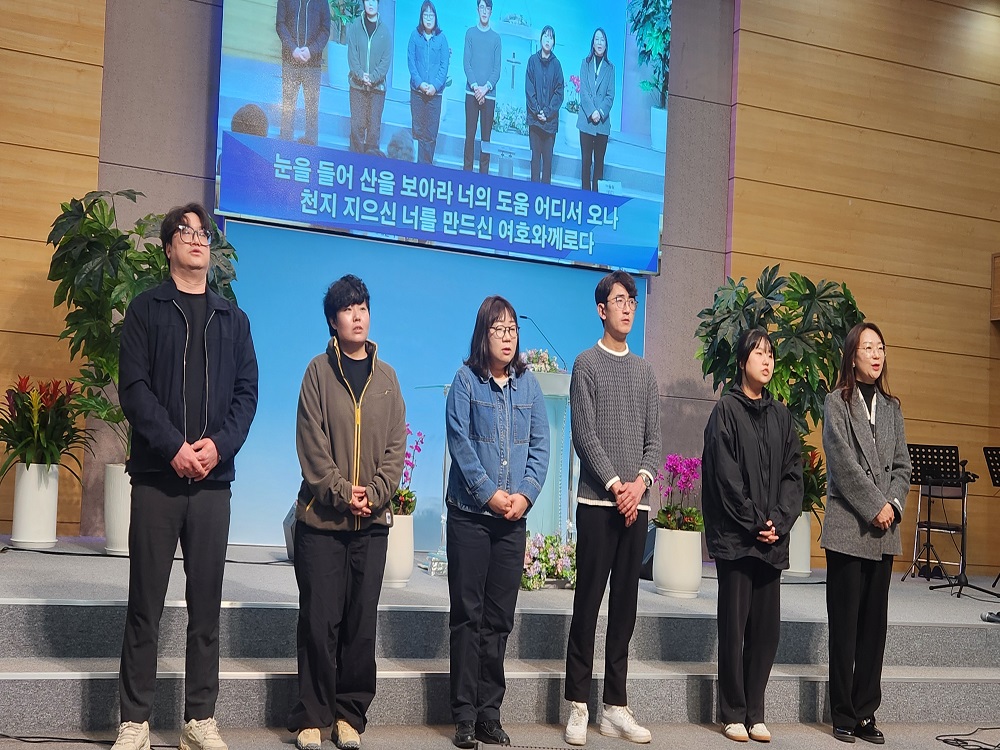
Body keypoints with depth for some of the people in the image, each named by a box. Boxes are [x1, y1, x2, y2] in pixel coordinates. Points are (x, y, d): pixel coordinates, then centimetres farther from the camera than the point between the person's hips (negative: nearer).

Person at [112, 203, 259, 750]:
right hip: (157, 474, -2)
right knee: (146, 602, 0)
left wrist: (219, 444, -9)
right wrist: (174, 447, -14)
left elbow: (247, 393, 8)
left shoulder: (233, 319, 15)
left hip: (213, 479, 3)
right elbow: (134, 387, -3)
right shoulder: (146, 309, 7)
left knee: (207, 603, 4)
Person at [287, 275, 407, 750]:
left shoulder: (386, 377, 10)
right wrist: (341, 492, -14)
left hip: (372, 521, 3)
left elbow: (396, 446, 5)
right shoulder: (319, 371, 2)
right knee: (320, 621, -1)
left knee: (361, 622, 5)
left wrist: (374, 493, -9)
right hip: (321, 517, -2)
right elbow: (311, 443, -5)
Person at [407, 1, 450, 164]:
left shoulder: (441, 37, 2)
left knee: (431, 133, -1)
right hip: (417, 90, 1)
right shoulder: (415, 35, 3)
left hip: (435, 91, -1)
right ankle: (421, 165, 8)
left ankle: (426, 164, 6)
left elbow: (444, 65, 0)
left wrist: (435, 85, -11)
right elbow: (411, 61, 1)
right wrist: (420, 83, -10)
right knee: (418, 130, 2)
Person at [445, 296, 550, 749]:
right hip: (470, 513, -3)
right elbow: (459, 443, -8)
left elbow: (540, 445, 5)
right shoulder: (466, 380, -1)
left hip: (514, 518, 3)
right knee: (468, 614, 1)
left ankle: (490, 712, 14)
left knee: (500, 618, 7)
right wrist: (489, 493, -14)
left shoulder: (528, 384, 9)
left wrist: (525, 494, -9)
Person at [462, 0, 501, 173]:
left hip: (489, 94, 0)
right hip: (472, 92, 0)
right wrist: (475, 86, -11)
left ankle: (484, 173, 3)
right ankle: (467, 171, 4)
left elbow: (497, 69, 4)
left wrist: (486, 87, -11)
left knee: (486, 136, 0)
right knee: (470, 134, -1)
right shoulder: (470, 33, 7)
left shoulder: (496, 38, 8)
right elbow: (466, 63, 1)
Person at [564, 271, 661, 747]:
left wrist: (641, 479, -7)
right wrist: (615, 484, -13)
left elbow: (653, 439, 11)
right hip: (597, 501, -4)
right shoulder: (587, 364, 2)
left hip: (636, 503, 5)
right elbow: (584, 435, -6)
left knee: (625, 604, 5)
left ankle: (616, 707, 11)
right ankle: (578, 706, 2)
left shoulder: (645, 372, 15)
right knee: (588, 600, -3)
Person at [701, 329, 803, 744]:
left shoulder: (780, 414, 13)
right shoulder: (727, 410, -2)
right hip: (735, 535, -4)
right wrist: (754, 524, -11)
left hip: (772, 538, 5)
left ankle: (755, 713, 13)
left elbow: (793, 472, 8)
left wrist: (779, 521, -6)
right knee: (734, 625, 0)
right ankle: (733, 714, 8)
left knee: (767, 626, 4)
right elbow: (726, 476, -8)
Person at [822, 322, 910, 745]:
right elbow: (844, 463, -9)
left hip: (884, 532, 5)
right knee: (845, 623, -1)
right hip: (848, 528, -5)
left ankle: (866, 713, 12)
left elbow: (902, 464, 10)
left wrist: (894, 505, -6)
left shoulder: (891, 407, 14)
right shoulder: (836, 403, 0)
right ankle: (844, 715, 6)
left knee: (875, 623, 6)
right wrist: (875, 508, -12)